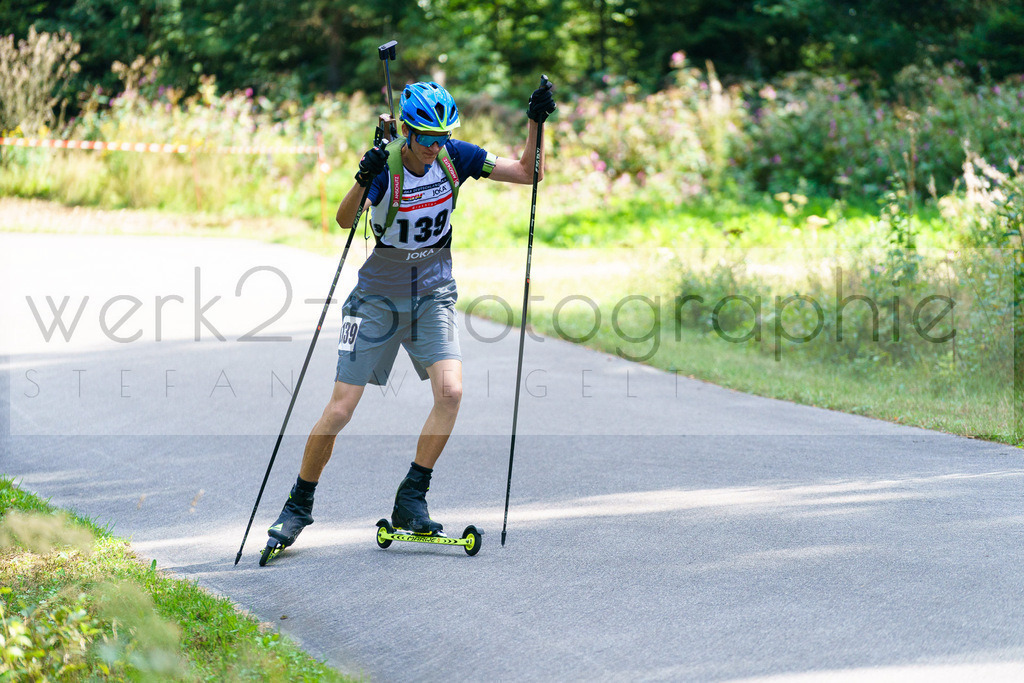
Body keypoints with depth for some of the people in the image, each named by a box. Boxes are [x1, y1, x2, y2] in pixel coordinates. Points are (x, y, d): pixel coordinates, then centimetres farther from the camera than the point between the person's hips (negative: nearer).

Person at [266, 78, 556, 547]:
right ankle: (299, 505, 15)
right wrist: (363, 181, -51)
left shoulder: (454, 157, -7)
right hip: (378, 295, -3)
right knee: (340, 410, -5)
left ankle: (410, 502, -7)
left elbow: (527, 173, -1)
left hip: (433, 293, 3)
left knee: (450, 391, -20)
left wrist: (535, 121, -15)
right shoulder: (385, 165, -17)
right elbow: (344, 220, -33)